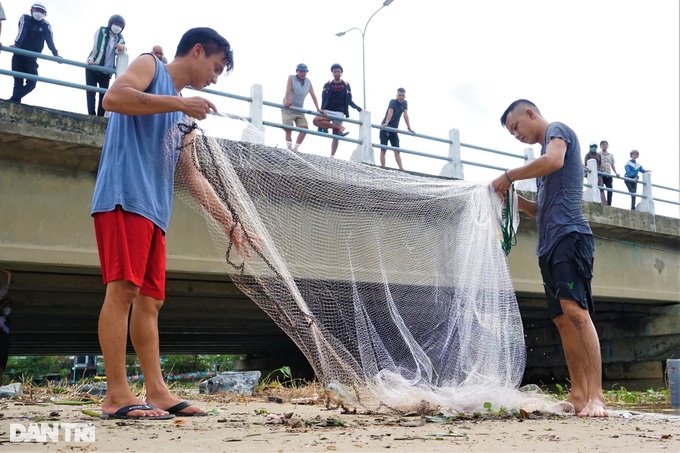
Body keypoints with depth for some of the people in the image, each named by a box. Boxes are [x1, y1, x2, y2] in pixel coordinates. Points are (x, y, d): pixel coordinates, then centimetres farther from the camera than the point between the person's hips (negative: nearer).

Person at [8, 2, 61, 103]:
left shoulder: (46, 26, 1)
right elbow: (22, 31, -21)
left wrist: (56, 54, -33)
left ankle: (13, 100, -6)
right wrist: (16, 44, -39)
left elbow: (50, 40, -15)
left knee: (31, 83, -9)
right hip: (19, 57, -2)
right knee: (19, 82, -9)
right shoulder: (25, 18, -3)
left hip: (32, 60, 2)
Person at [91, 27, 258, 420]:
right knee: (123, 288, -15)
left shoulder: (182, 114, 27)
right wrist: (179, 103, -13)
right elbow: (113, 97, -13)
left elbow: (193, 177, 23)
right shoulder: (149, 65, 8)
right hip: (125, 195, -8)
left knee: (150, 299, 4)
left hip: (155, 209, 8)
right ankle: (117, 395, -15)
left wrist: (231, 224, 18)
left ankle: (157, 393, 5)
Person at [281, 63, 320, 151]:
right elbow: (288, 89, -19)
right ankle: (289, 149, -10)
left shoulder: (308, 82, 9)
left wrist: (318, 108, -10)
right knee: (288, 130, -9)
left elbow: (313, 95, 2)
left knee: (305, 128, -7)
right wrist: (287, 101, -38)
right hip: (288, 109, -5)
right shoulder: (291, 78, -3)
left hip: (299, 110, 5)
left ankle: (295, 149, -2)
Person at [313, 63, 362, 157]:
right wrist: (322, 110, -21)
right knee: (316, 120, -29)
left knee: (335, 137, -4)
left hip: (339, 113, 0)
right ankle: (339, 128, -21)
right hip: (328, 112, 0)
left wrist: (357, 108, -5)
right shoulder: (327, 85, 8)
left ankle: (332, 156, 0)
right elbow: (323, 99, -3)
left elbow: (349, 101, 11)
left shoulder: (346, 85, 10)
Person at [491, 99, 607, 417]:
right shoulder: (545, 150, 29)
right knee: (562, 319, 5)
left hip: (569, 235, -10)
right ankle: (578, 395, 8)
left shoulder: (557, 130, 5)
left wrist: (509, 176, -10)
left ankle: (595, 396, -24)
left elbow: (553, 161, -20)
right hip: (549, 243, 10)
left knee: (574, 310, -20)